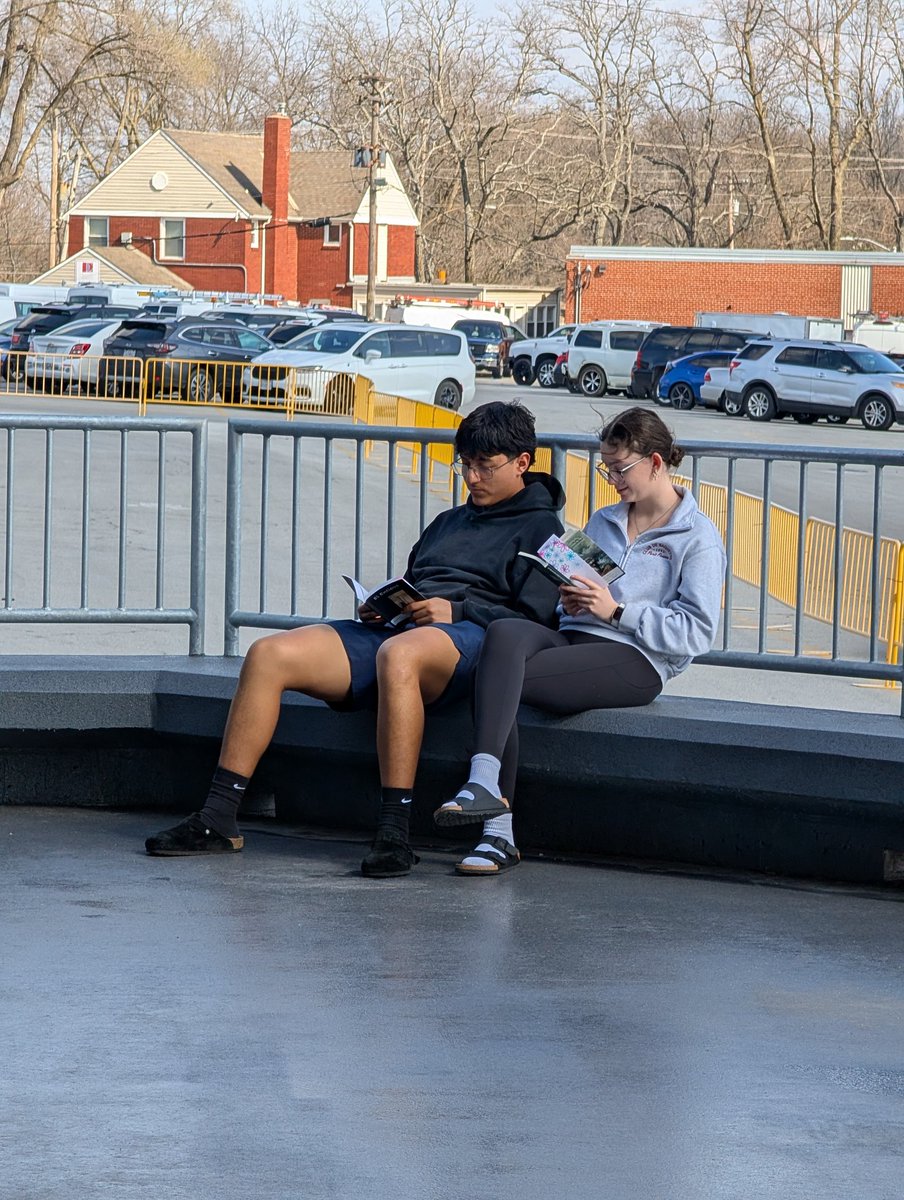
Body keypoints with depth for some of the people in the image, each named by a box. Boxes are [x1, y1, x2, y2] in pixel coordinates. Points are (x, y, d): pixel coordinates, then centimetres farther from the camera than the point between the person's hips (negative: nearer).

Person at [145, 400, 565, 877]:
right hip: (395, 631, 8)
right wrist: (377, 607, 14)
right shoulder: (448, 522, 35)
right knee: (269, 654, -14)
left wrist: (457, 611, -12)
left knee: (396, 655, -44)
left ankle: (394, 834, -45)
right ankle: (217, 820, -17)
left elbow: (535, 619, -3)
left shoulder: (540, 528, 11)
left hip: (468, 638, -7)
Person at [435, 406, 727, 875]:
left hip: (634, 660, -6)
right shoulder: (602, 522, 27)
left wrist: (616, 610, -11)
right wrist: (569, 599, 6)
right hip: (572, 638, 6)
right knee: (505, 632, -31)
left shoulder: (697, 537, 4)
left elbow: (697, 632, -6)